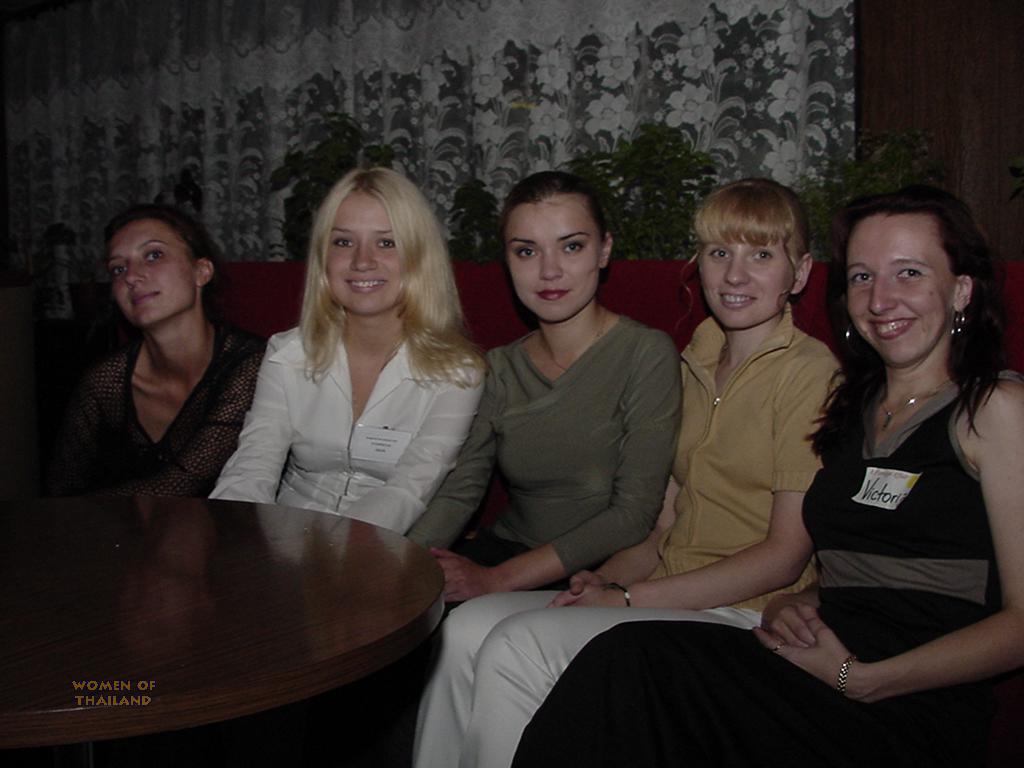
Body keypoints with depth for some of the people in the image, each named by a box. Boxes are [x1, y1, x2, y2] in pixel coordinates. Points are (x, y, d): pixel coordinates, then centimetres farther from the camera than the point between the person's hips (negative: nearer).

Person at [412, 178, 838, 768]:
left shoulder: (809, 371, -8)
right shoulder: (694, 367, 15)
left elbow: (786, 556, -12)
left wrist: (631, 597, -13)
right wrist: (607, 580, -5)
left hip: (746, 615, -6)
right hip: (673, 599, 7)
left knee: (518, 645, -23)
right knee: (468, 627, -14)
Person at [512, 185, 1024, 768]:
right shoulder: (854, 407, 20)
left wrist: (859, 679, -15)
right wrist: (790, 607, 0)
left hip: (915, 711, -5)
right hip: (823, 665, 5)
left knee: (636, 660, -28)